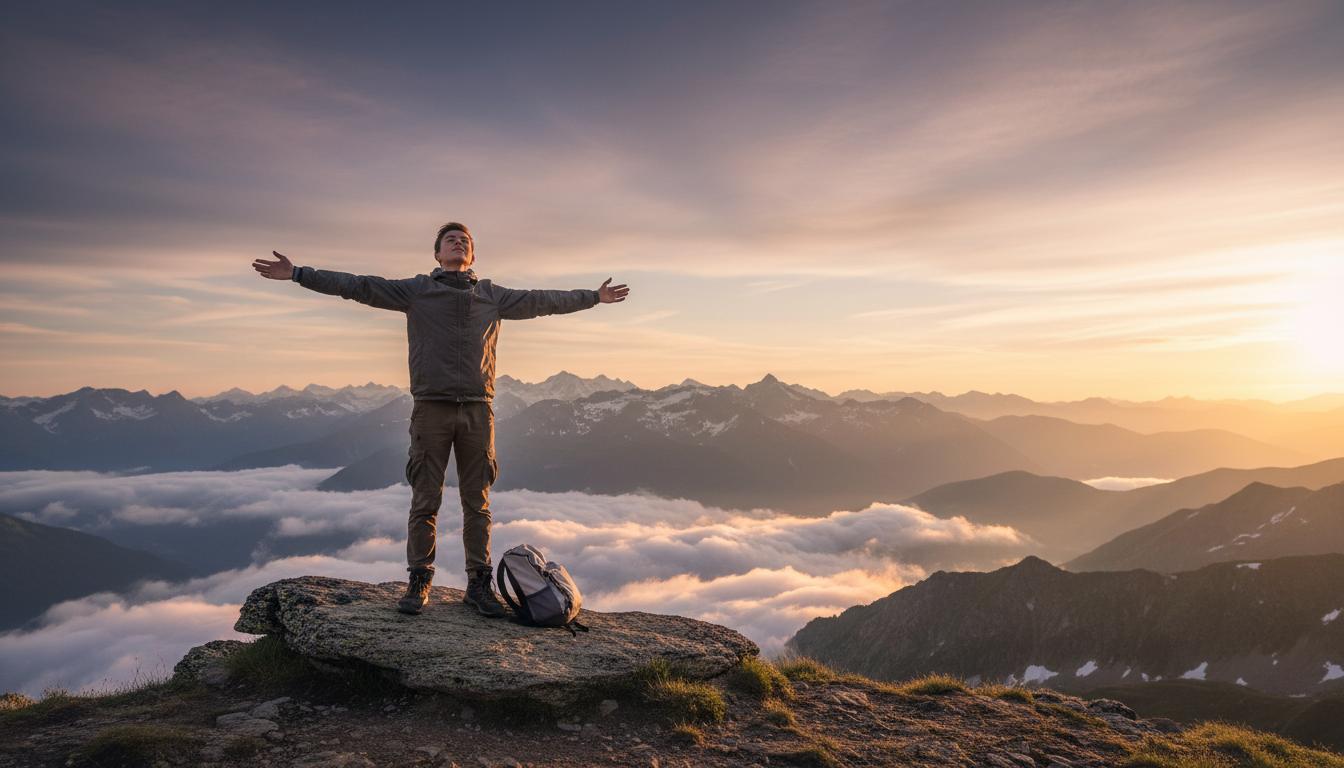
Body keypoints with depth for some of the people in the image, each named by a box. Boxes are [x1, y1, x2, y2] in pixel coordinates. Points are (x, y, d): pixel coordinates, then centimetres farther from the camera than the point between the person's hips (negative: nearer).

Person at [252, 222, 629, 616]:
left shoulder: (492, 295, 15)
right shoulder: (415, 290, 9)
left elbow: (541, 300, 21)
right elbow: (357, 286, 5)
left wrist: (594, 296, 25)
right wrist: (298, 274, -1)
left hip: (478, 409, 2)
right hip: (431, 408, -1)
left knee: (477, 503, 5)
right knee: (424, 501, 1)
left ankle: (479, 583, 12)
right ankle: (419, 581, 12)